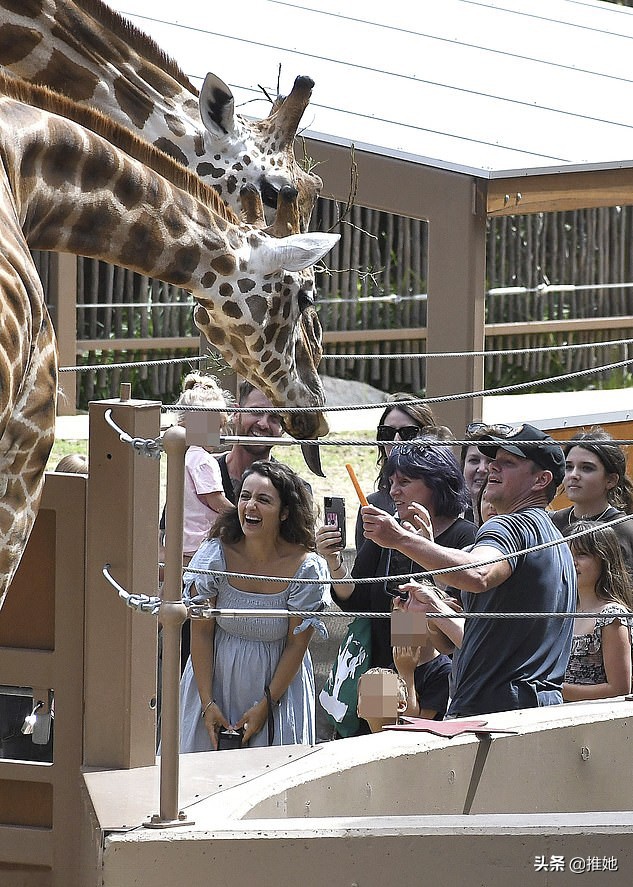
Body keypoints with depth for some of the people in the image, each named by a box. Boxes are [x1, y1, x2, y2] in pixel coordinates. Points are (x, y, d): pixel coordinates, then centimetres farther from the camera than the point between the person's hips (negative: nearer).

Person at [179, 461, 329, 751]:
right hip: (216, 680, 1)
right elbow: (201, 632, -8)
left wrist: (266, 705, -11)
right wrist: (208, 703, -12)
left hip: (277, 682, -1)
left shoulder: (306, 567, -16)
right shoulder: (215, 555, -13)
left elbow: (297, 644, -9)